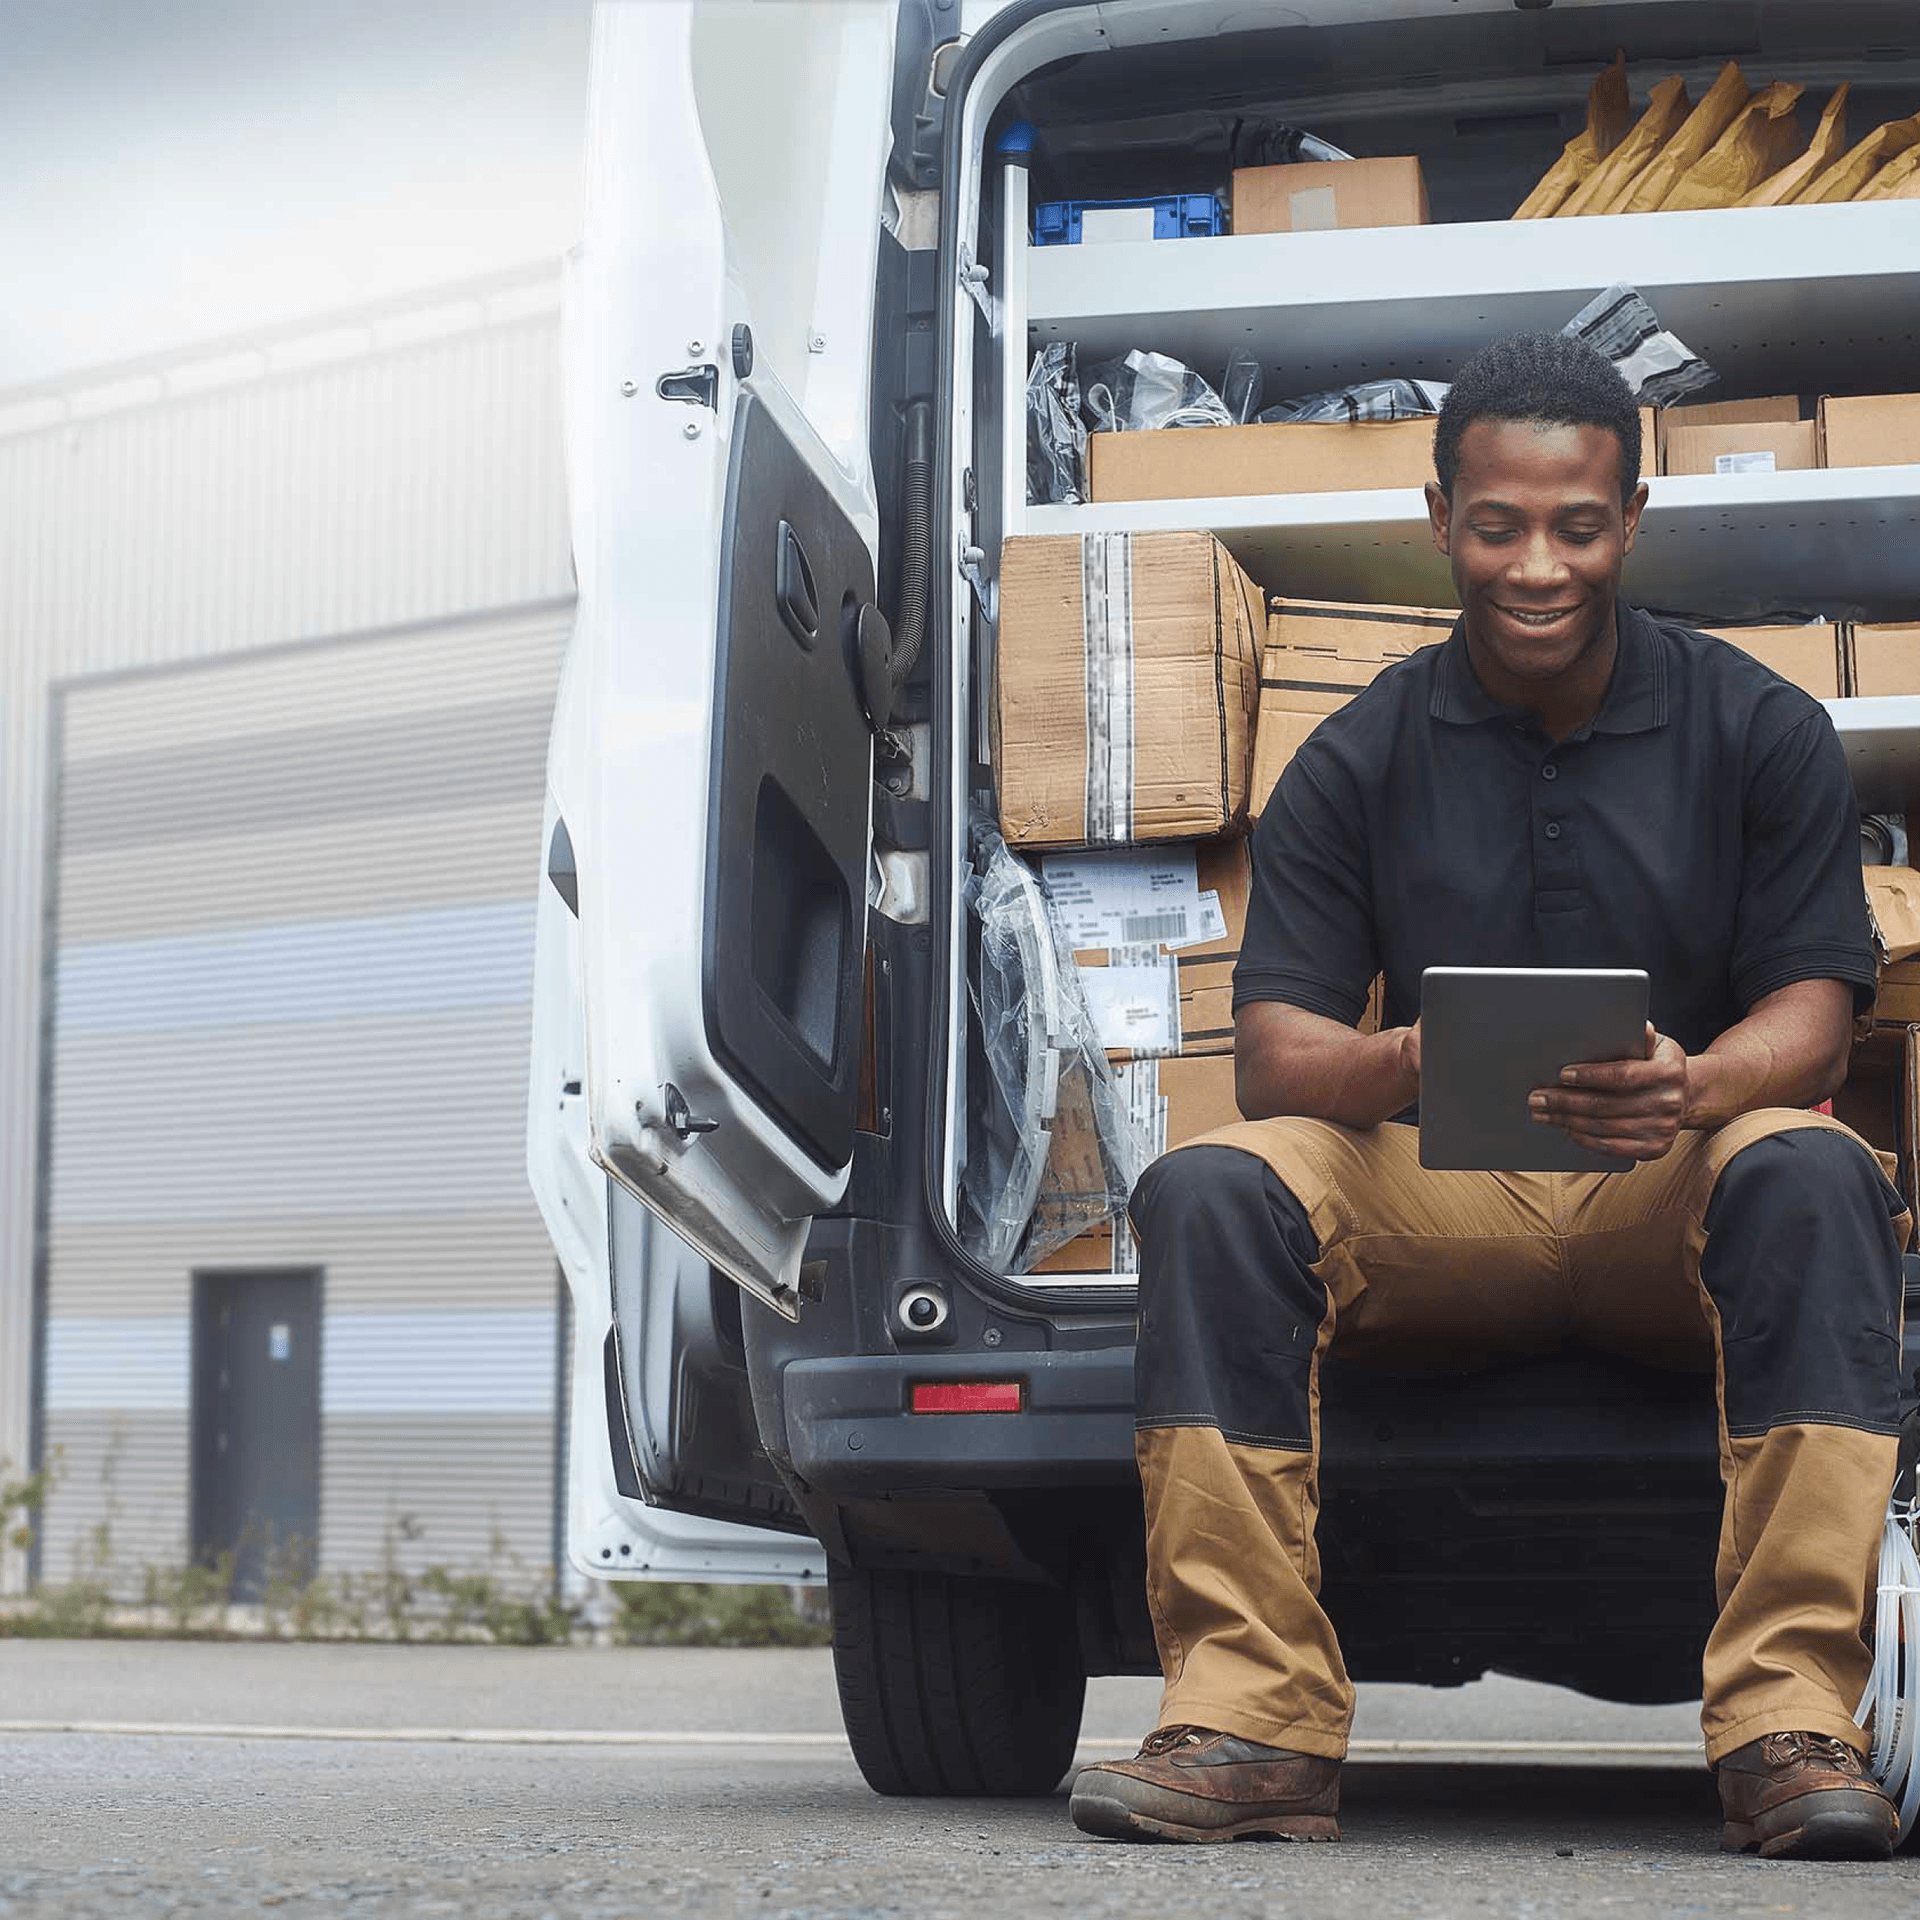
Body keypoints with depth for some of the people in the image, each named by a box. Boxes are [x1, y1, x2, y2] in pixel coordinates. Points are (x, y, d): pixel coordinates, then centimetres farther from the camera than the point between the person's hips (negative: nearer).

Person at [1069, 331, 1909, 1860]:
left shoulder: (1760, 733, 5)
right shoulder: (1362, 759, 6)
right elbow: (1276, 1043, -1)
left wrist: (1696, 1089, -28)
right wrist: (1398, 1068, -26)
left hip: (1674, 1194, -1)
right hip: (1434, 1206, 1)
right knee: (1209, 1190, -26)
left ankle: (1789, 1727, -35)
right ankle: (1255, 1725, -28)